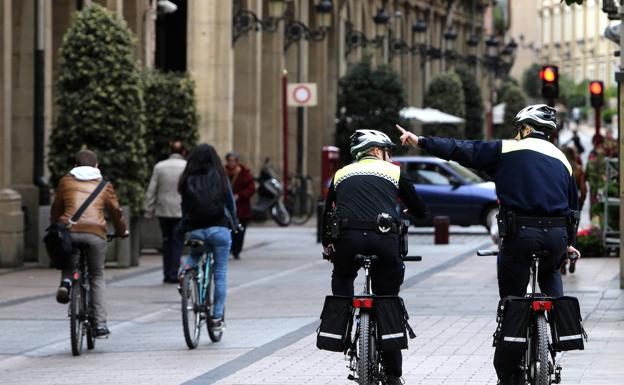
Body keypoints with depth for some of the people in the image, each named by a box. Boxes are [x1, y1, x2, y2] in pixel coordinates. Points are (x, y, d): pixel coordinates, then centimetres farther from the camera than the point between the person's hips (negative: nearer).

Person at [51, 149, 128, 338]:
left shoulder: (66, 181, 20)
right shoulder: (104, 186, 19)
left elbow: (56, 209, 25)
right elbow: (115, 211, 23)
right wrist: (122, 231, 40)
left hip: (69, 230, 0)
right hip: (96, 233, 0)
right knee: (97, 277, 14)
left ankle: (66, 281, -7)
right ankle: (100, 324, 7)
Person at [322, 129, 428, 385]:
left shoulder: (341, 175, 25)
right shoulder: (394, 172, 19)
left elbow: (327, 214, 32)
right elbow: (420, 212, 22)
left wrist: (326, 246, 48)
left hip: (348, 237, 1)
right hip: (384, 239, -1)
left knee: (342, 278, 33)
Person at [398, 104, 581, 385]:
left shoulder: (508, 150, 4)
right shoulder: (562, 160, 18)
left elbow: (462, 150, 2)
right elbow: (573, 205, 24)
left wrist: (421, 141, 7)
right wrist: (568, 243, 37)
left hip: (519, 234, -3)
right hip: (556, 235, 3)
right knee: (550, 273, 35)